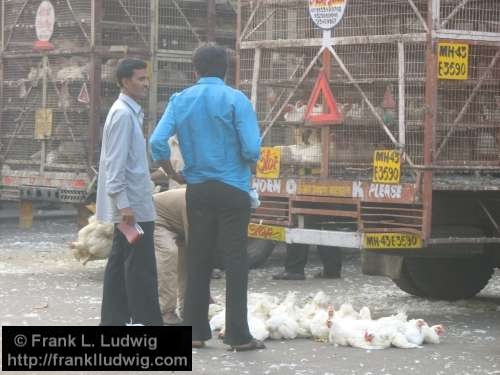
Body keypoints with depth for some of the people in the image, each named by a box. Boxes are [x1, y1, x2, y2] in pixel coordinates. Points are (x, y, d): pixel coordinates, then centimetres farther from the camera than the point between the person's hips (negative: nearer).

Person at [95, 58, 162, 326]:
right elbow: (115, 163, -20)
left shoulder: (130, 112, 15)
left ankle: (114, 321, 15)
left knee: (120, 263, 11)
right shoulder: (123, 114, -15)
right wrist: (123, 204, -23)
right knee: (141, 267, -7)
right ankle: (147, 323, -5)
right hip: (132, 204, -10)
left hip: (129, 203, 10)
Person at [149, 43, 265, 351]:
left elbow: (158, 143, -6)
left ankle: (196, 331, 13)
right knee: (235, 261, -1)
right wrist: (250, 169, 6)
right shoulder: (235, 100, -8)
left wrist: (174, 174, 7)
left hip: (197, 190, 4)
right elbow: (252, 148, -15)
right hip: (232, 190, -4)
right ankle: (238, 335, -1)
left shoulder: (180, 101, 3)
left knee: (198, 260, 10)